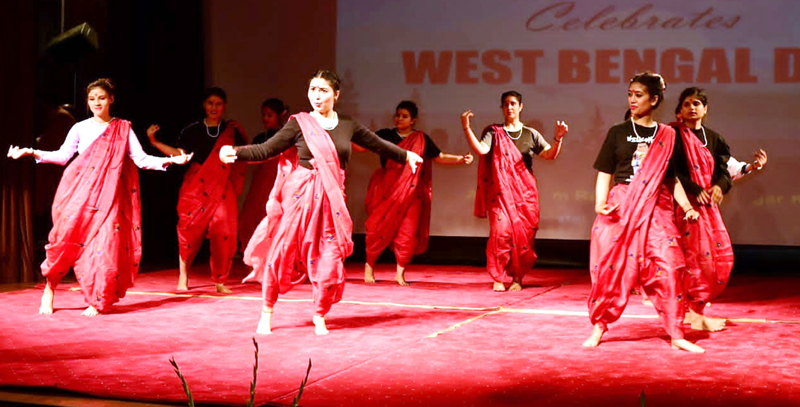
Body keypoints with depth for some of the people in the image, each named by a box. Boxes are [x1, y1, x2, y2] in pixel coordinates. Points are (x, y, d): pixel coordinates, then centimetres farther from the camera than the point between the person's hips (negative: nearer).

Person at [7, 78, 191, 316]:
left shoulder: (123, 129, 9)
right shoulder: (80, 128, 10)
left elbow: (141, 160, 4)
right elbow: (62, 156, 9)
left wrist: (170, 160, -10)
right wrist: (32, 153, -3)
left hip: (108, 195, 0)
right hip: (79, 191, 0)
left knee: (105, 245, -9)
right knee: (66, 239, -7)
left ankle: (96, 301, 0)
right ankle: (49, 290, 10)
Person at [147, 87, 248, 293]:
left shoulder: (232, 131, 10)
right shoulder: (192, 130, 8)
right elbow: (180, 153, -1)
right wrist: (155, 143, -9)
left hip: (222, 189, 0)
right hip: (196, 188, 0)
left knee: (224, 233, -8)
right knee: (189, 229, -4)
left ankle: (220, 281, 2)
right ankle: (183, 278, 8)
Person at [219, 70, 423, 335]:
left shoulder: (347, 126, 7)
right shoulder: (300, 124, -1)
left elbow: (377, 144, 21)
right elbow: (266, 150, -5)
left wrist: (405, 156, 29)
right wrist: (236, 153, -20)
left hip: (331, 199, 3)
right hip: (299, 195, -2)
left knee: (329, 257, 0)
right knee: (283, 251, 1)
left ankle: (319, 316, 19)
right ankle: (267, 313, 16)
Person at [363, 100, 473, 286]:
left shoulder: (421, 139, 7)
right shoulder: (385, 135, 5)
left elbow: (440, 157, 8)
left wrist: (461, 159, -6)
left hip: (410, 193, 1)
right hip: (386, 190, -1)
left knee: (408, 231, -4)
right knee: (379, 227, -1)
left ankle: (400, 273, 7)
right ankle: (369, 267, 14)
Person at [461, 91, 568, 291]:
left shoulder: (531, 134, 12)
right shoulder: (494, 132, 9)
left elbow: (550, 154, 2)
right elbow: (481, 149, -10)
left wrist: (558, 138, -17)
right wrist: (466, 128, -22)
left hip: (525, 193, 2)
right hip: (501, 192, -2)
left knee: (524, 233, -3)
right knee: (501, 231, -15)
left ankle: (516, 277, 10)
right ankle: (499, 277, -4)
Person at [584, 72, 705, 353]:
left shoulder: (667, 136, 10)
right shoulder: (617, 133, 8)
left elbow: (672, 179, 13)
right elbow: (605, 174, 6)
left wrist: (687, 207, 0)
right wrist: (600, 203, -11)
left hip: (656, 210, 0)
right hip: (620, 208, 0)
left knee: (668, 266, -9)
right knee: (611, 267, -3)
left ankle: (676, 334, 0)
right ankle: (598, 327, 12)